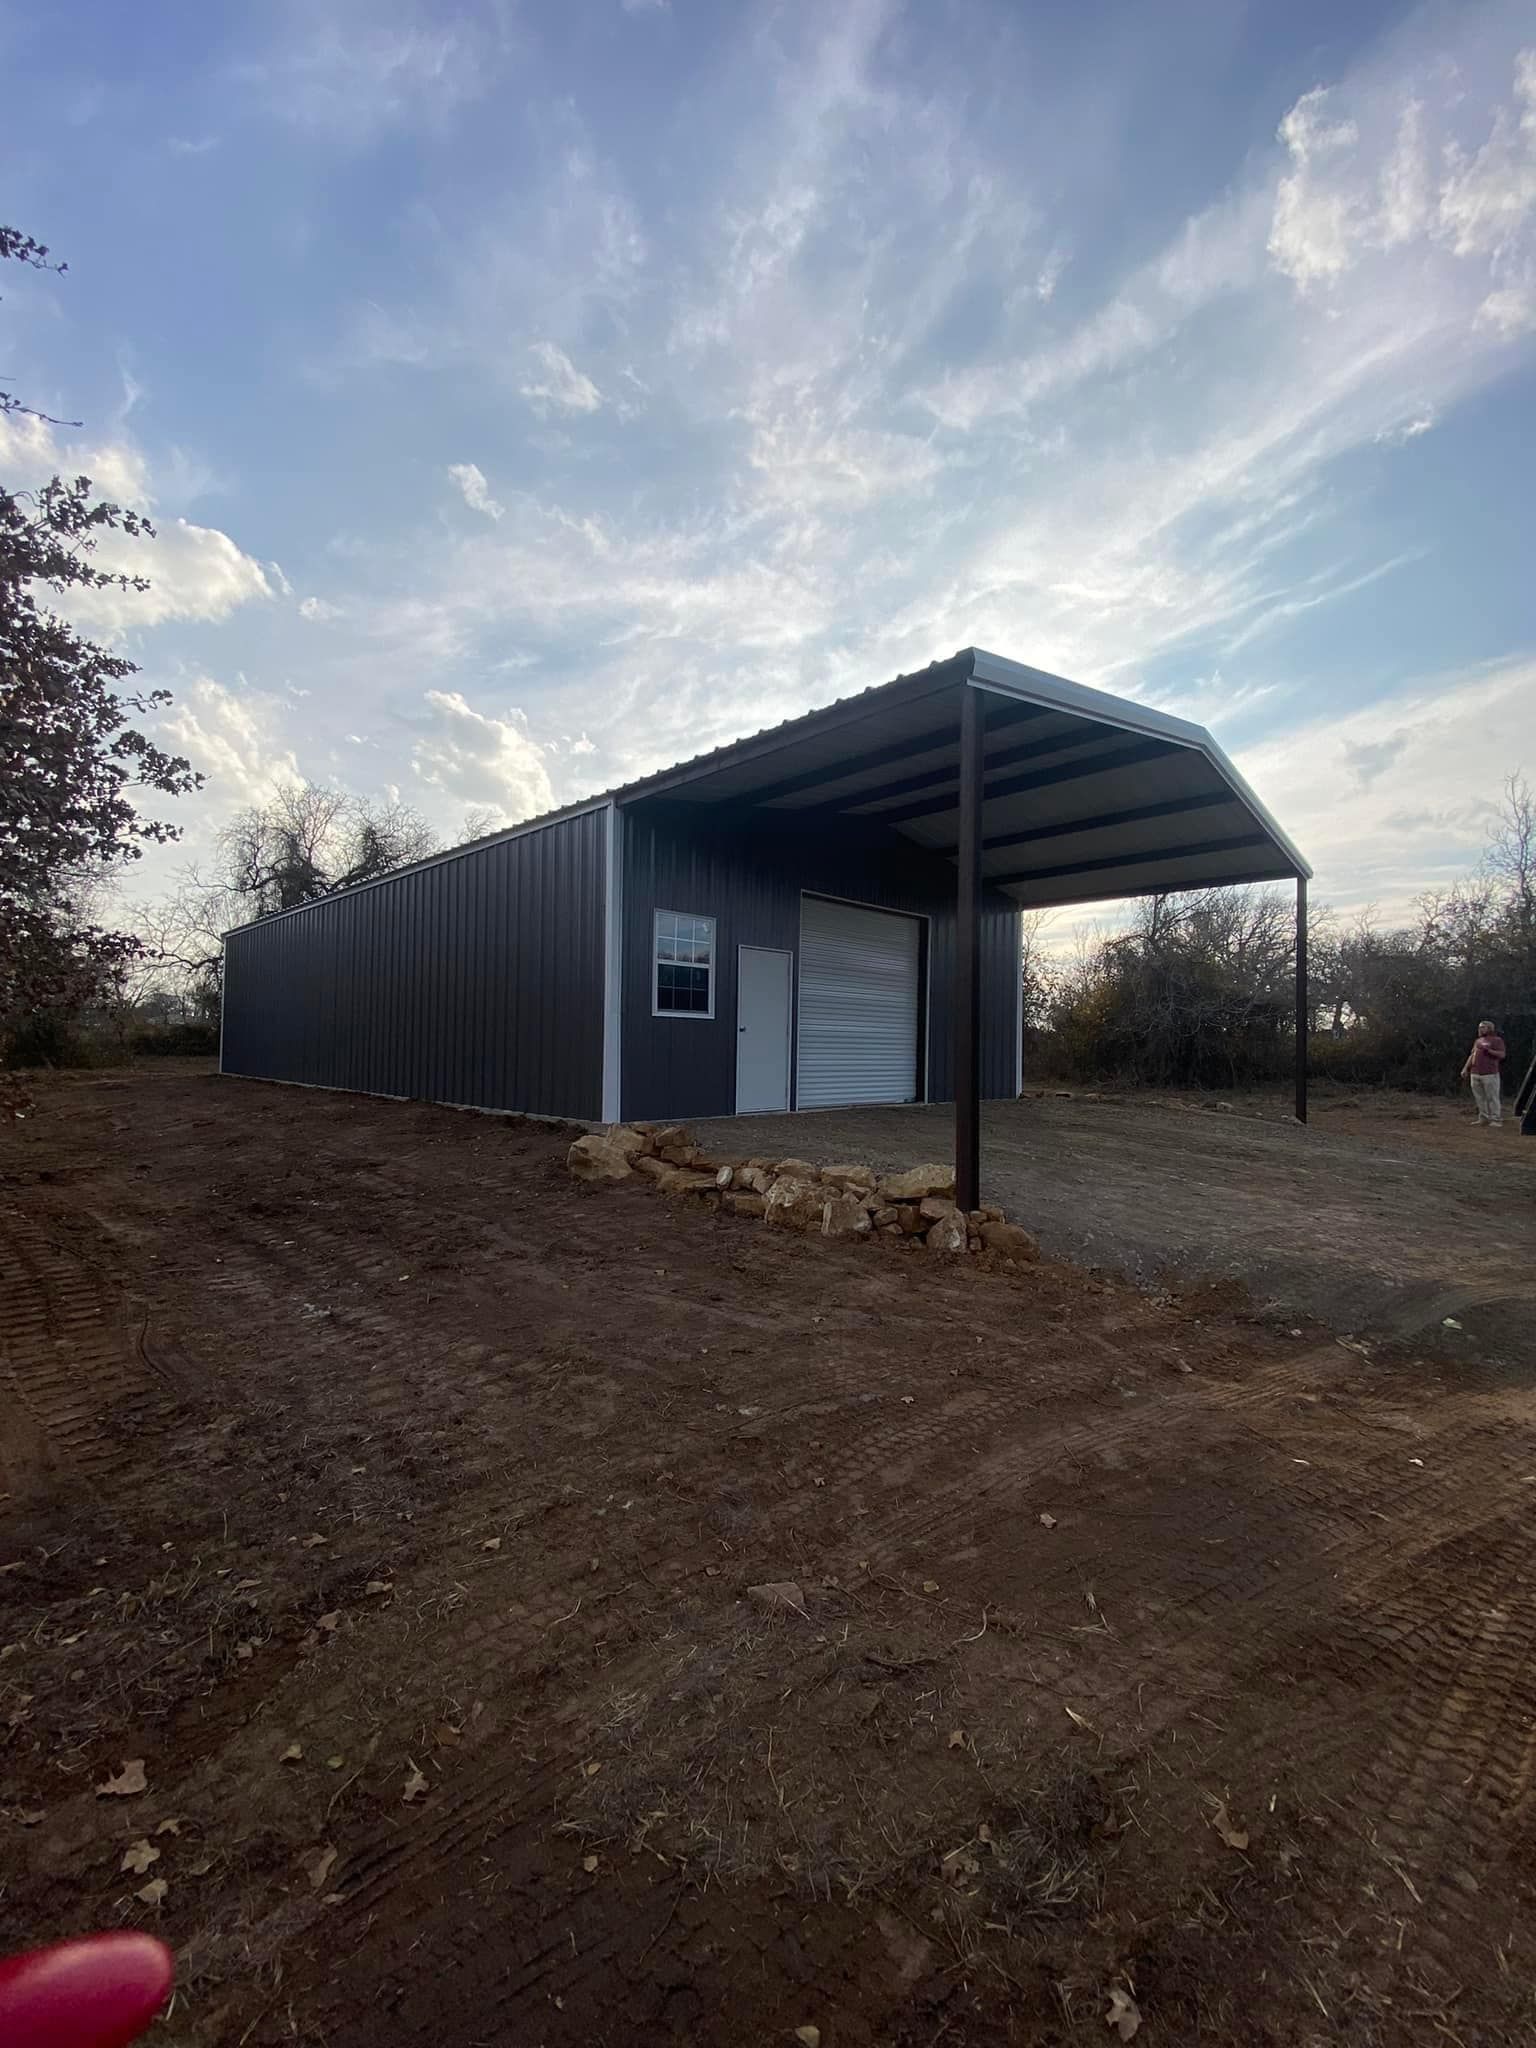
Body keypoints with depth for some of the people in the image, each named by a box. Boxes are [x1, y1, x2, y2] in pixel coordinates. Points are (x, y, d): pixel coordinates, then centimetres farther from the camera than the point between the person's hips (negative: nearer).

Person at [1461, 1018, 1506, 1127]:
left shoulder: (1497, 1040, 1)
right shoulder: (1478, 1040, 20)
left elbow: (1502, 1055, -8)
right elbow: (1472, 1055, 21)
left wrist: (1489, 1050, -18)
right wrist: (1466, 1068, 14)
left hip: (1490, 1074, -6)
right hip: (1475, 1074, 6)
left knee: (1492, 1097, -6)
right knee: (1479, 1097, 7)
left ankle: (1496, 1120, -2)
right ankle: (1483, 1118, 14)